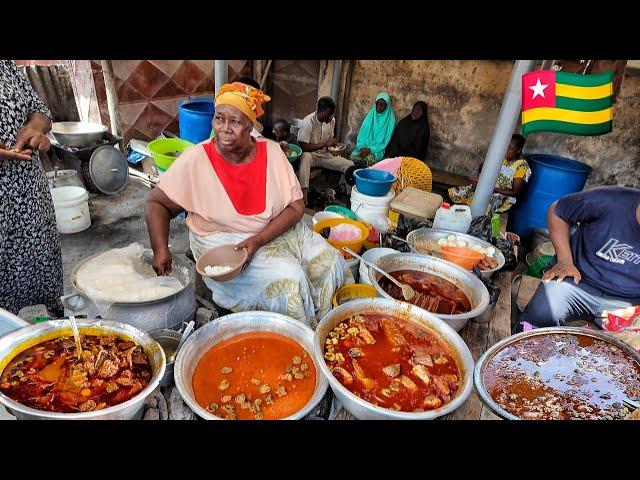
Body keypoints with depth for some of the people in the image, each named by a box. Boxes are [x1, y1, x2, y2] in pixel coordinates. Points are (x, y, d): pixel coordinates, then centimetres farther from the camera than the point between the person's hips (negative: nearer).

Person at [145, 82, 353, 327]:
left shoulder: (271, 151, -6)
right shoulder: (195, 159, -12)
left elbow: (296, 206, -7)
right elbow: (156, 203, -4)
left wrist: (258, 240, -20)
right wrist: (161, 249, -20)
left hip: (279, 231, 4)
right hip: (223, 241, -4)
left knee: (330, 263, -11)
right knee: (287, 280, -26)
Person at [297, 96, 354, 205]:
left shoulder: (332, 120, 0)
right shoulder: (308, 122, -20)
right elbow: (303, 147, -25)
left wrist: (333, 146, -9)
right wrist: (325, 144, -27)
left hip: (325, 155, 6)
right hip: (311, 155, -6)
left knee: (350, 165, -11)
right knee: (305, 157, -42)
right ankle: (304, 192, -49)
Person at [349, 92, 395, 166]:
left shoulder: (390, 119, -2)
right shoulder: (370, 115, 9)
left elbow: (386, 139, -6)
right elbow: (362, 133, 6)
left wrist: (371, 149, -17)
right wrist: (362, 147, -12)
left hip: (377, 149, -3)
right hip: (365, 146, 3)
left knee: (369, 159, -35)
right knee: (354, 155, -27)